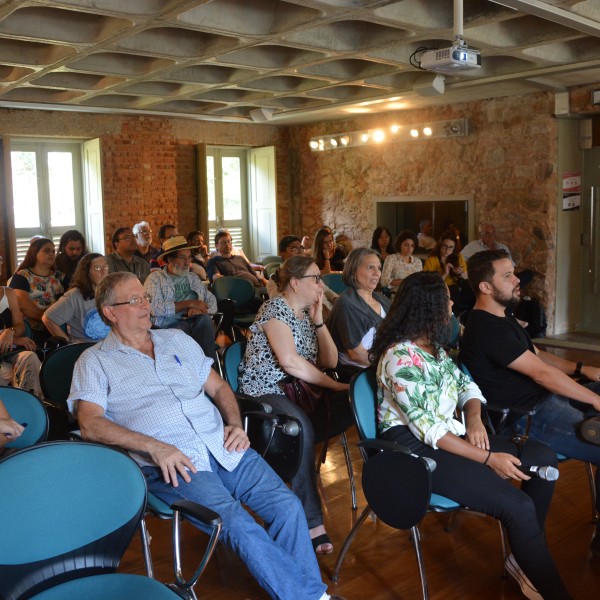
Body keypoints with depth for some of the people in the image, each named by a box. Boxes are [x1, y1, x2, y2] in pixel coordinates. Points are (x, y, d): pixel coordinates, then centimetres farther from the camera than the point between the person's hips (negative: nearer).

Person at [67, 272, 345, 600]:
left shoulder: (177, 339, 21)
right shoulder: (95, 361, 7)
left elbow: (218, 387, 24)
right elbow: (90, 424, -7)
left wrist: (235, 424, 3)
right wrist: (154, 446, -18)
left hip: (222, 446, 5)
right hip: (169, 462, -5)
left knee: (287, 505, -13)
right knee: (238, 524, -25)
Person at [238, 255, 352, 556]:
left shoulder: (307, 313, 16)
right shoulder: (275, 308, -8)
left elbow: (330, 361, 11)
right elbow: (290, 361, -21)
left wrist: (318, 320, 2)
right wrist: (334, 385, -15)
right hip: (263, 391, -8)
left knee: (352, 404, -18)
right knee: (302, 428, -37)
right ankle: (312, 522, -30)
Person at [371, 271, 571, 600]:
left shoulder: (434, 346, 10)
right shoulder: (400, 358, -19)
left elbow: (465, 384, 15)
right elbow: (427, 428, -22)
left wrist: (474, 418, -8)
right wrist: (488, 458, -21)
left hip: (449, 433, 9)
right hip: (414, 448, -9)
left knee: (543, 457, -2)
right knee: (518, 506, -21)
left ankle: (524, 558, 6)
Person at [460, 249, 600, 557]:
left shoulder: (502, 318, 12)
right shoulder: (487, 328, -22)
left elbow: (538, 354, 21)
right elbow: (541, 372, -21)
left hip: (545, 396, 11)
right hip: (529, 416, -11)